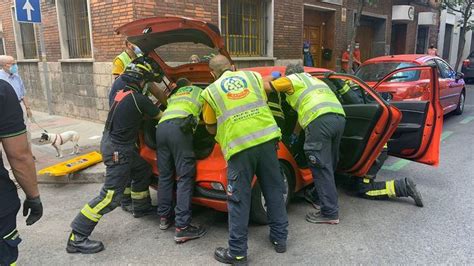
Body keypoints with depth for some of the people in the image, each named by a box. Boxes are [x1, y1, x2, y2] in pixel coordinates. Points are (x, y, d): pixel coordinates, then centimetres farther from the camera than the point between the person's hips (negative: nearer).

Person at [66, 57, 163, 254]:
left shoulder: (121, 93, 7)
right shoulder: (139, 99, -18)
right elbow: (159, 116, -3)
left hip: (111, 143, 10)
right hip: (118, 151, -10)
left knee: (143, 171, 25)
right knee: (111, 196, -7)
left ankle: (141, 207, 42)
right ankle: (77, 238, -1)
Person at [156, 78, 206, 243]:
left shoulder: (173, 96, 39)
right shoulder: (198, 91, 29)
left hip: (161, 126, 6)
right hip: (180, 127, -5)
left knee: (165, 176, 14)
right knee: (185, 178, -7)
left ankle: (164, 217, 23)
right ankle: (182, 228, -10)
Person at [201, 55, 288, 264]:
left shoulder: (210, 91, 11)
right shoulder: (253, 76, 17)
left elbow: (211, 129, 19)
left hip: (239, 146, -3)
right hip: (267, 138, 3)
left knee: (239, 200, 6)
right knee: (274, 191, 17)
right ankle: (280, 239, 31)